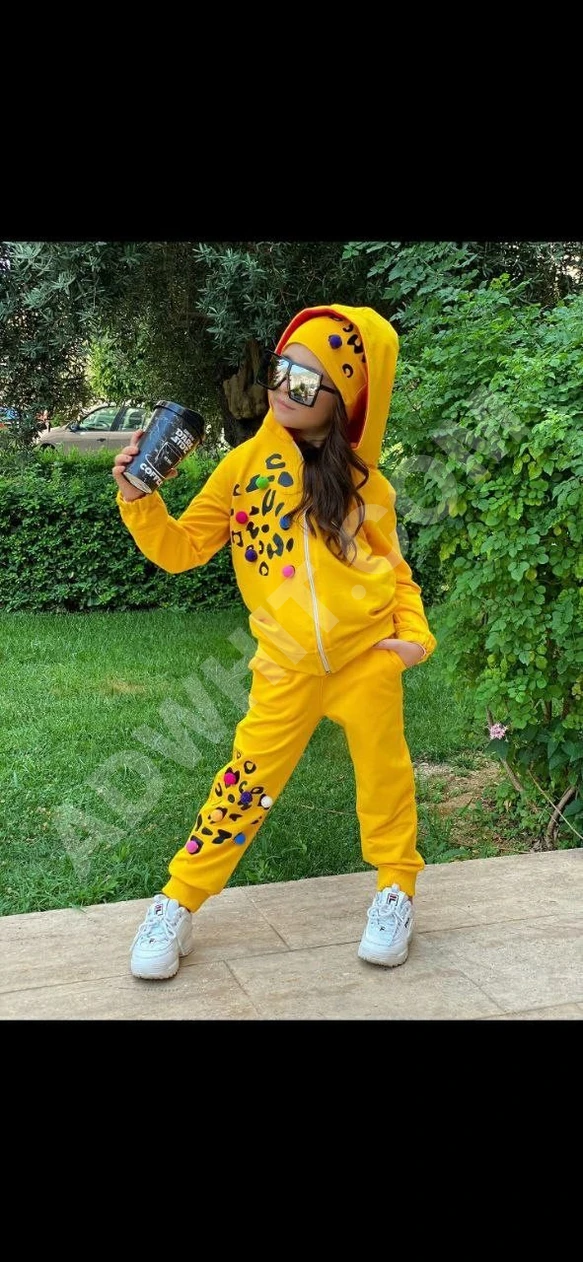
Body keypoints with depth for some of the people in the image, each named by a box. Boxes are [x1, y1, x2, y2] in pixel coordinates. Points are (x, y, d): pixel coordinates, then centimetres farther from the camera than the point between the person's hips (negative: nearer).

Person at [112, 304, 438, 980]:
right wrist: (138, 500, -10)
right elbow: (180, 548, 6)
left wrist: (416, 633, -5)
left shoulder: (364, 482, 4)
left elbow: (394, 568, 11)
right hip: (286, 667, -1)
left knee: (384, 773, 11)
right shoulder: (244, 467, 3)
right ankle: (176, 905, 15)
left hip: (369, 655, 1)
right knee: (246, 783, 1)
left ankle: (396, 886, 34)